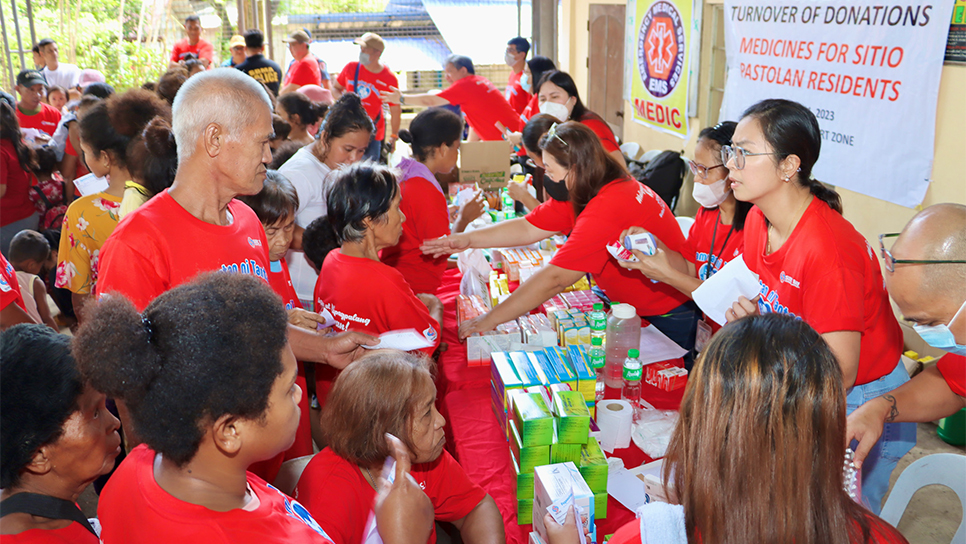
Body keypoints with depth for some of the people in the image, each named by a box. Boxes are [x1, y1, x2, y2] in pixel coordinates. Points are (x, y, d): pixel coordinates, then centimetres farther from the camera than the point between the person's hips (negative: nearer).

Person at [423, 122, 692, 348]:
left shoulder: (607, 210, -33)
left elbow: (554, 278, -33)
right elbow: (528, 228, -1)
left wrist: (490, 320, -28)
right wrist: (468, 239, -10)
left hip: (670, 318, -8)